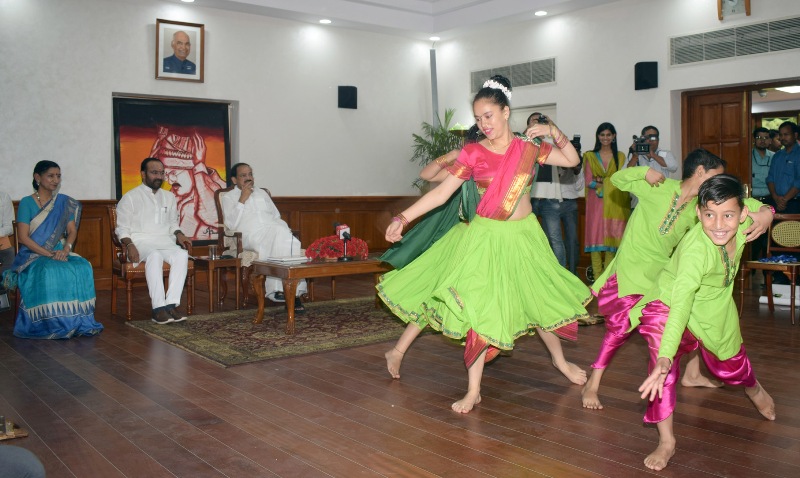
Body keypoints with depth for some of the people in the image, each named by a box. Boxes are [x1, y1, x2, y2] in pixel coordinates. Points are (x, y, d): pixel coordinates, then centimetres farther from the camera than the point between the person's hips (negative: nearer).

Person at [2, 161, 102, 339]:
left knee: (83, 267, -29)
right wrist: (48, 254, -18)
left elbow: (72, 231, 7)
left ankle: (77, 321, -24)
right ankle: (51, 324, -28)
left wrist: (65, 249, -14)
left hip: (60, 253, 3)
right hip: (33, 255, -3)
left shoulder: (65, 202, 13)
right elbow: (23, 237, -8)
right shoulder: (26, 203, 0)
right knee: (50, 271, -38)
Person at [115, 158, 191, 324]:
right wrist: (129, 245, -17)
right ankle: (159, 308, -44)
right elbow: (122, 229, 3)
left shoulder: (169, 197, 22)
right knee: (155, 255, -39)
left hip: (165, 242, 4)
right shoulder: (130, 197, 6)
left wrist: (179, 234, 4)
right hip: (140, 242, -4)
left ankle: (172, 303, -37)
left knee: (182, 254, -31)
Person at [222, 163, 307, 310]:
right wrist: (242, 200, -3)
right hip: (252, 235, -4)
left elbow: (276, 217, 28)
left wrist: (286, 229, 7)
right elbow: (231, 224, -1)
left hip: (276, 230, 4)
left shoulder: (261, 193, 30)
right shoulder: (228, 198, 16)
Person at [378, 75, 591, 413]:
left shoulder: (529, 148, -2)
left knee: (539, 297, 15)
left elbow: (572, 160, 5)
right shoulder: (472, 154, -9)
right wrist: (403, 217, -21)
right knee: (479, 303, -5)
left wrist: (554, 132, -11)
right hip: (485, 236, -2)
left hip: (523, 236, 3)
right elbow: (441, 193, -12)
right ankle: (473, 390, 4)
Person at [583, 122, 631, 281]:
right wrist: (611, 182, -10)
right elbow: (588, 182, 1)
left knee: (612, 237, -2)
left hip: (615, 204, 1)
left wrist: (602, 181, -9)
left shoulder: (620, 157, 13)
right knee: (595, 235, -7)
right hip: (596, 203, -1)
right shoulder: (590, 156, 11)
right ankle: (597, 277, -3)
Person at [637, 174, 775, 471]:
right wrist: (665, 359, -59)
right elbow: (681, 302, -51)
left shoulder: (742, 223, -22)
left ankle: (754, 388, 61)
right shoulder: (696, 249, -40)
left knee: (730, 363, 23)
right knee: (662, 364, -27)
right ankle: (666, 441, -12)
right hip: (670, 304, -5)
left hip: (715, 307, 5)